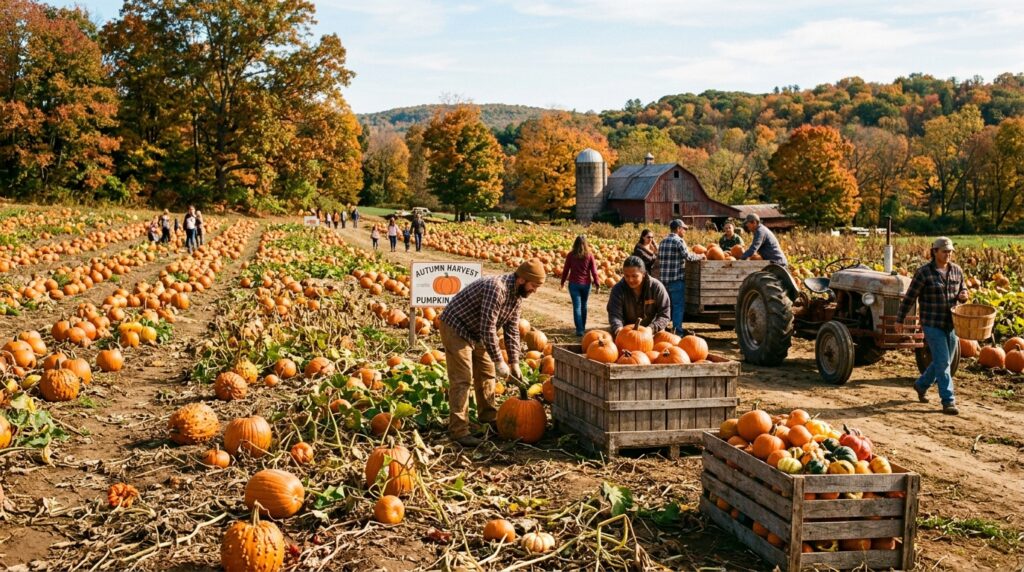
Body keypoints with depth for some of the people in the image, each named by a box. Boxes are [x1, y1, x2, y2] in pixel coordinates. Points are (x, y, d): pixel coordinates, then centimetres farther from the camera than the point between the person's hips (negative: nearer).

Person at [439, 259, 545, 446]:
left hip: (476, 332, 9)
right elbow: (488, 329, -33)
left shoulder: (518, 294, -2)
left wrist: (514, 362, -1)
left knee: (487, 373, 15)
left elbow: (512, 329, 4)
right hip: (456, 328, -9)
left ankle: (488, 416, 32)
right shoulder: (496, 289, -32)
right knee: (462, 379, -12)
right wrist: (499, 361, -27)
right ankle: (458, 430, -11)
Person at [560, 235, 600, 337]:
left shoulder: (570, 255, -5)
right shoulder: (589, 255, -6)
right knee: (583, 306, 19)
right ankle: (583, 327, 31)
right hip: (586, 284, 1)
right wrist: (597, 285, 1)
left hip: (574, 283, -1)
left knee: (577, 307, -1)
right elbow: (594, 271, -5)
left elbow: (565, 269, 1)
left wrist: (563, 282, 13)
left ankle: (579, 330, -11)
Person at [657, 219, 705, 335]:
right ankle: (677, 331, -4)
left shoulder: (662, 242, 13)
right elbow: (688, 256, -15)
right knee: (678, 305, -2)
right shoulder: (679, 241, -9)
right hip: (676, 279, -7)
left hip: (663, 279, 7)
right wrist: (700, 256, 2)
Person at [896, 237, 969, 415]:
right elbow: (910, 297, -5)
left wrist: (963, 296, -5)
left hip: (951, 324, 6)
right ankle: (948, 401, -5)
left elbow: (962, 290, 20)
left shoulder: (957, 271, 6)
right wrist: (900, 319, -2)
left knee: (943, 362, 14)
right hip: (932, 324, -6)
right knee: (942, 362, -9)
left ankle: (921, 385, 37)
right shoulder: (924, 272, -9)